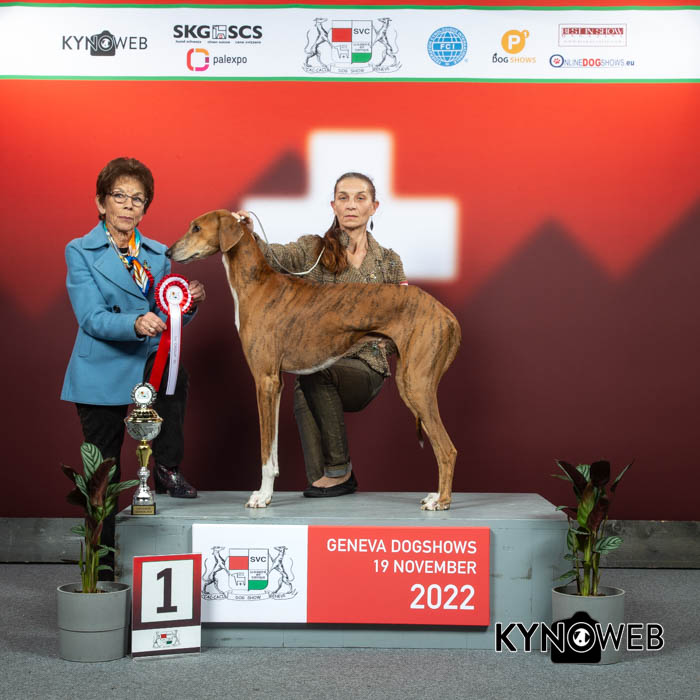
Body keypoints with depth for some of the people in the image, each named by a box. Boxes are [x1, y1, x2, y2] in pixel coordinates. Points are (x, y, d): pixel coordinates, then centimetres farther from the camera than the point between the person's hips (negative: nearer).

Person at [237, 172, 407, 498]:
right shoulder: (313, 249, 10)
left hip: (364, 367, 0)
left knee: (312, 374, -33)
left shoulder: (389, 262, 13)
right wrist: (249, 235, -32)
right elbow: (275, 256, -12)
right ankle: (331, 477, -21)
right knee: (304, 397, -35)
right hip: (317, 362, 0)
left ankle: (338, 468, -19)